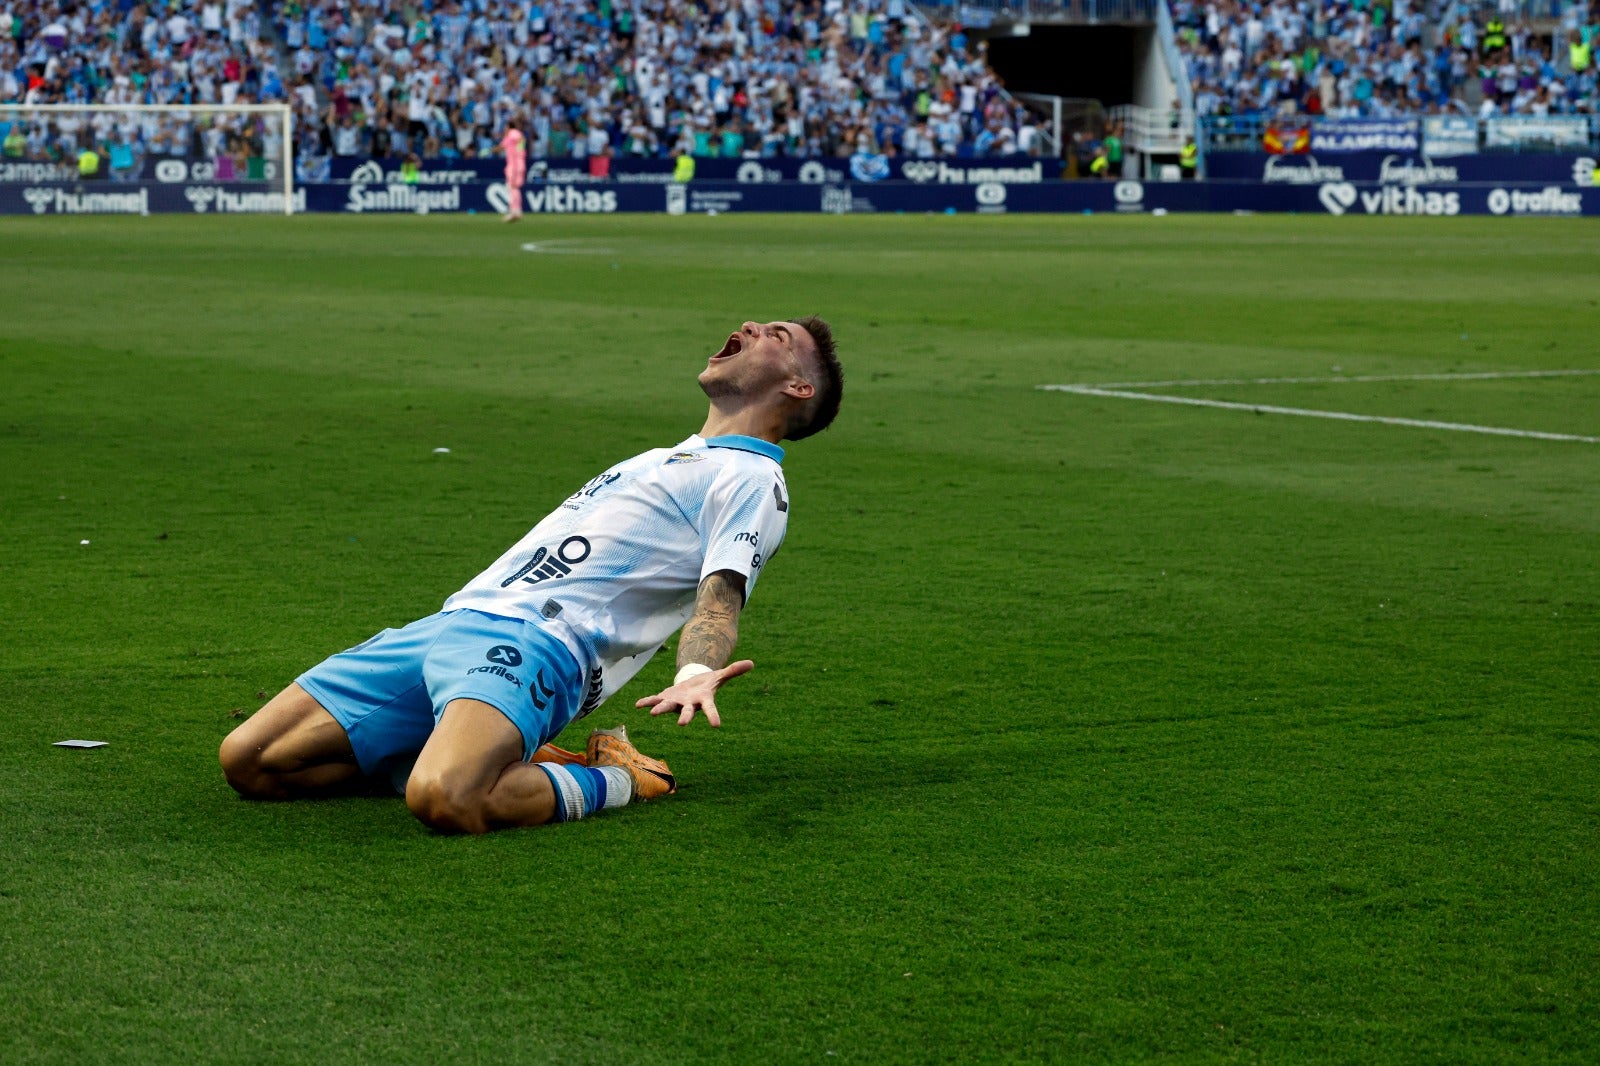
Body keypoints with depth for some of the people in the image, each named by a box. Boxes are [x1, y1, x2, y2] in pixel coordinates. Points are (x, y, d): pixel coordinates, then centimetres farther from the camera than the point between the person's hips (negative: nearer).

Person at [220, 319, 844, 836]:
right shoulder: (661, 461, 32)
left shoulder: (754, 480, 6)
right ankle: (499, 756, 6)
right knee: (247, 763, -3)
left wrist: (695, 673, -31)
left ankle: (618, 782, -9)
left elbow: (719, 597, -10)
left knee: (446, 800, -39)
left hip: (537, 642, -9)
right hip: (451, 623, 9)